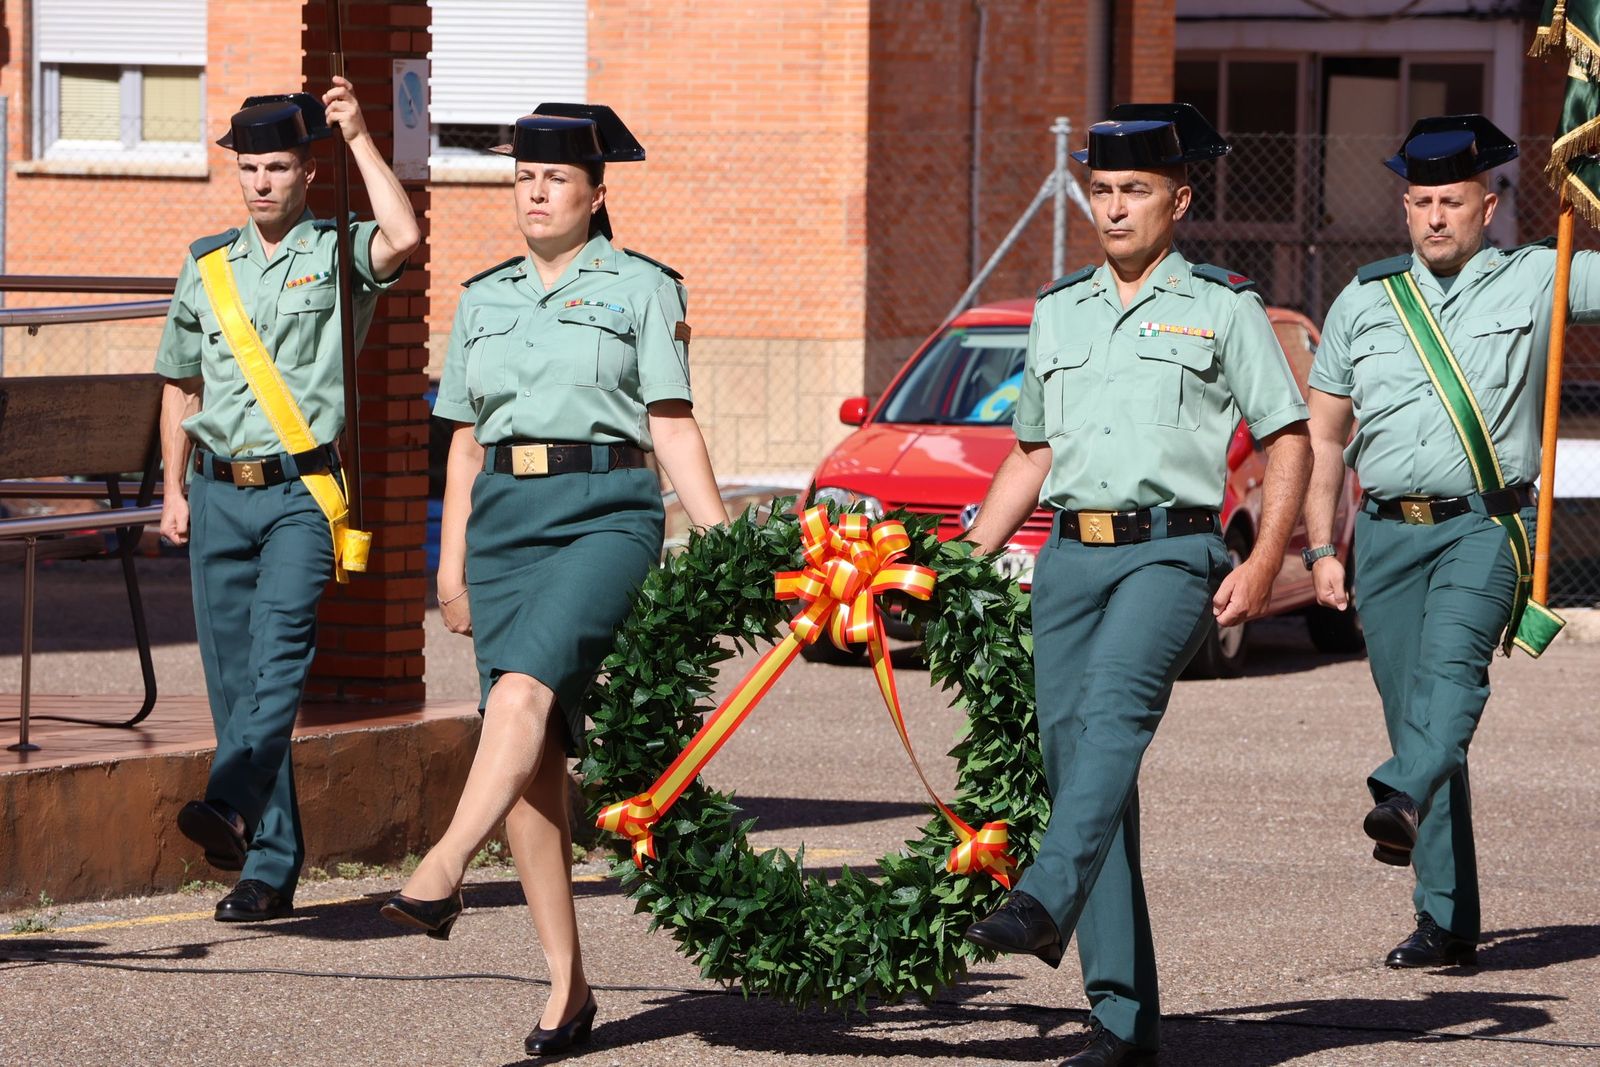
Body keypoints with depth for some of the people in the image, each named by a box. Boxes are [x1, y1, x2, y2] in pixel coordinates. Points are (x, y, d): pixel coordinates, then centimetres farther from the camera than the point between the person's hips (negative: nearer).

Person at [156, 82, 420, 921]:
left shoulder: (339, 255, 3)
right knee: (232, 673, 2)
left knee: (280, 645, -24)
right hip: (220, 492, 5)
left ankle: (233, 808, -39)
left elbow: (404, 239, -21)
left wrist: (358, 137, -14)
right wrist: (175, 490, 14)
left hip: (302, 488, -5)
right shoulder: (206, 266, 15)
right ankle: (270, 866, 5)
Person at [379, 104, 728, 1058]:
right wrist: (453, 562, 15)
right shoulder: (484, 298, 19)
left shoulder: (640, 288, 6)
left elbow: (673, 428, 2)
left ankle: (442, 873, -41)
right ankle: (567, 984, -1)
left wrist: (721, 543, -7)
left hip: (605, 512, -4)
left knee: (523, 689, -28)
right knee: (536, 752, -2)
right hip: (506, 515, 4)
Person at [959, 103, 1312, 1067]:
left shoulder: (1223, 307, 6)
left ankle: (1047, 900, -50)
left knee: (1115, 706, -31)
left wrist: (1264, 564, -8)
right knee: (1074, 759, -1)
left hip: (1171, 550, -5)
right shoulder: (1058, 311, 20)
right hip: (1070, 553, 5)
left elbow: (1289, 442, 5)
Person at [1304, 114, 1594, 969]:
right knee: (1410, 708, 1)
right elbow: (1322, 437, 18)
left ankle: (1403, 801, -53)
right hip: (1387, 531, 3)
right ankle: (1446, 921, 5)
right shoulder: (1364, 301, 14)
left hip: (1485, 522, -3)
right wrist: (1320, 549, 11)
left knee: (1453, 658, -30)